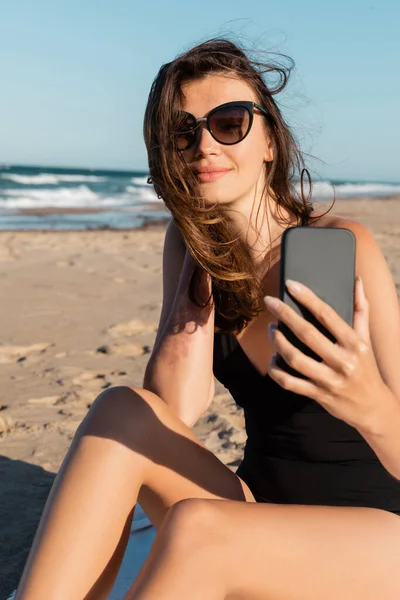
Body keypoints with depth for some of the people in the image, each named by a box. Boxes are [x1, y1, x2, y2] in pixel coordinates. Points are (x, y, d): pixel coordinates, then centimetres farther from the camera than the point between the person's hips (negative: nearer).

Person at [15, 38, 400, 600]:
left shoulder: (344, 246, -17)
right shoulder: (191, 243, -1)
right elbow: (172, 408, -13)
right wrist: (200, 261, -14)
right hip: (262, 519, 5)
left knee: (194, 529, -33)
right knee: (121, 412, -21)